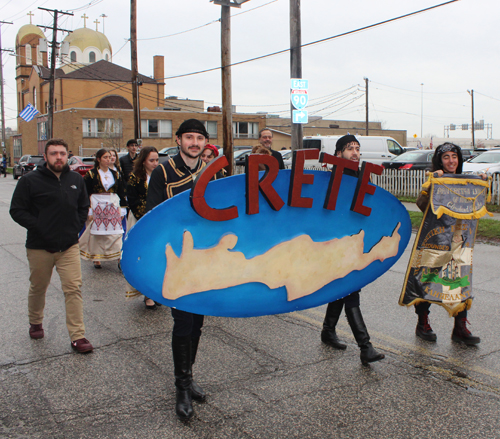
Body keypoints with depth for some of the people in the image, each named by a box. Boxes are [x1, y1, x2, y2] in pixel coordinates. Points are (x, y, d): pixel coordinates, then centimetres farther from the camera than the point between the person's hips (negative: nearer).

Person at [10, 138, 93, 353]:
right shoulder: (30, 180, -6)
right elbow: (17, 210, -5)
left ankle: (78, 336, 0)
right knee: (38, 288, 16)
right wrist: (39, 228, -14)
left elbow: (83, 207, 18)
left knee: (73, 289, -5)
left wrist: (76, 227, 4)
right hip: (39, 247, -2)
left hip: (69, 246, 2)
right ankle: (35, 323, 42)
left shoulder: (76, 180, 6)